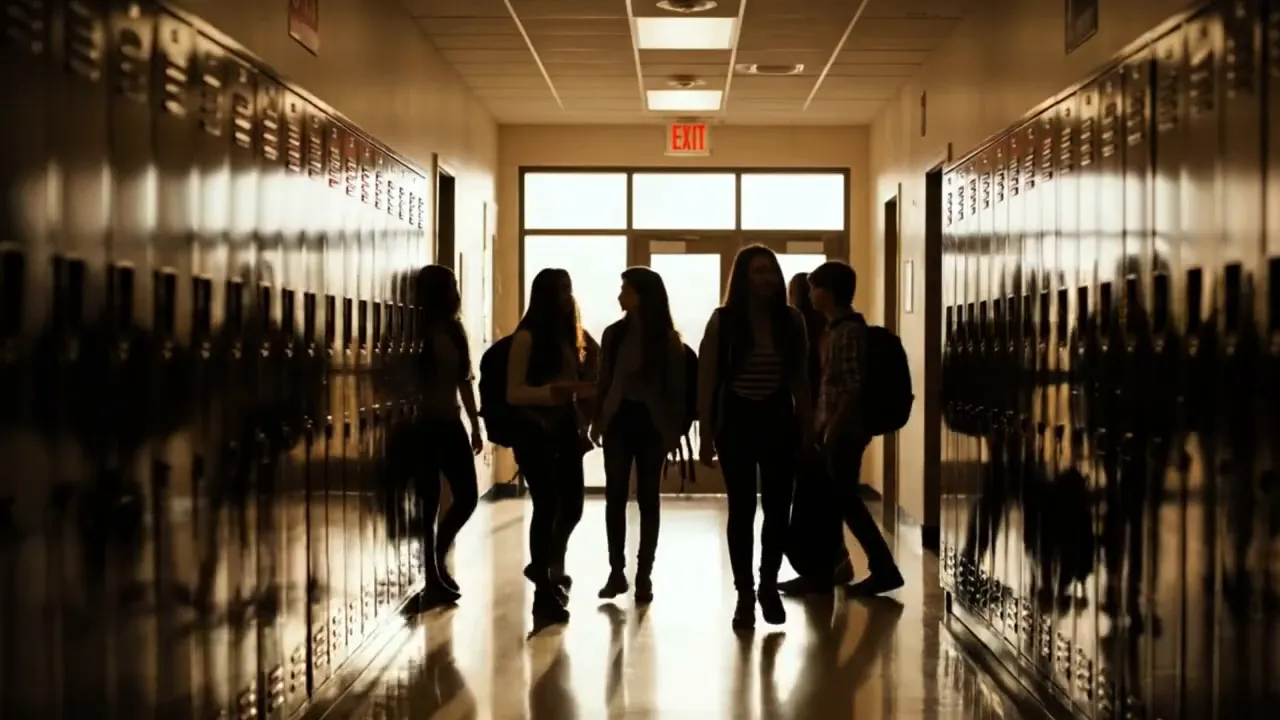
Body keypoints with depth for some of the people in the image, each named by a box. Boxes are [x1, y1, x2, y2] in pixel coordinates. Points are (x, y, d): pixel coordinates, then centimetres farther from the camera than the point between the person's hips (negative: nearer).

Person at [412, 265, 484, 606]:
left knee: (467, 496, 6)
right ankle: (434, 577, 7)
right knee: (429, 503, -1)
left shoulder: (454, 330, 10)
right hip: (426, 426, -7)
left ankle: (438, 560, 23)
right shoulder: (421, 333, -10)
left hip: (449, 424, 7)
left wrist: (475, 425, 14)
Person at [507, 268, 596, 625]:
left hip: (565, 429, 7)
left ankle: (547, 567, 35)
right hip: (535, 431, -6)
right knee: (547, 506, -8)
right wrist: (555, 390, -26)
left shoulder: (569, 334, 11)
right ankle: (544, 592, 2)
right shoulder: (527, 337, -9)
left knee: (572, 506, 9)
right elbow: (514, 393, -14)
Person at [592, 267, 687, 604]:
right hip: (619, 420, 2)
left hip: (651, 423, -2)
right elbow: (604, 381, 8)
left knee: (648, 499, 3)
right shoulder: (614, 334, 3)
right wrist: (597, 420, 2)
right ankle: (617, 572, 8)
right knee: (615, 496, 1)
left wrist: (675, 430, -6)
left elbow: (677, 387, -2)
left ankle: (644, 575, 8)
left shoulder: (667, 339, -4)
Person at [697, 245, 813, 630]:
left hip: (779, 421, 2)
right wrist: (706, 434, -7)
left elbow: (801, 381, 7)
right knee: (742, 509, 4)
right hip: (737, 422, -2)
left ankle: (769, 586, 26)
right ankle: (745, 593, 15)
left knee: (778, 508, 6)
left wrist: (808, 428, 6)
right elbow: (706, 382, -4)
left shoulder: (791, 320, 2)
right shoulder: (723, 321, -5)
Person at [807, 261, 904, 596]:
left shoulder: (849, 330, -15)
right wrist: (824, 427, 17)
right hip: (835, 428, 9)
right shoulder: (837, 328, 14)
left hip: (844, 429, -9)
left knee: (844, 499, -6)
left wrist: (832, 429, -20)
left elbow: (854, 387, -20)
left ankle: (884, 569, -1)